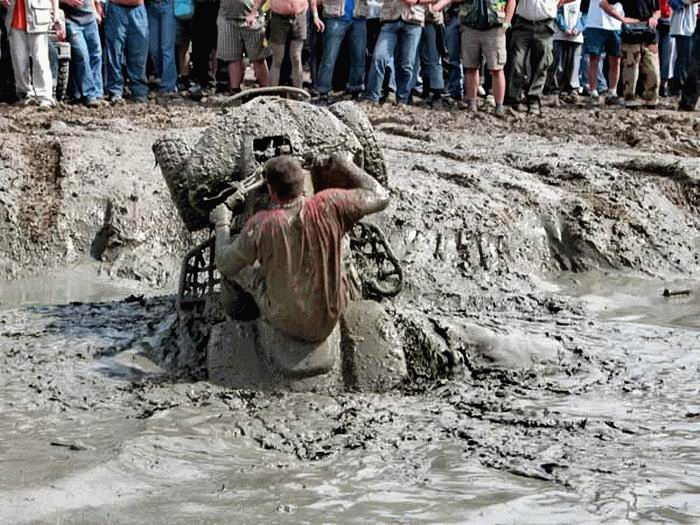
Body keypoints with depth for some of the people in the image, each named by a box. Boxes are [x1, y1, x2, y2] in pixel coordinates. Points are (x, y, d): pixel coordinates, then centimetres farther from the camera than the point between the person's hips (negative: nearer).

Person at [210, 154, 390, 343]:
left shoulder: (261, 225, -27)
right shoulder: (328, 206, -24)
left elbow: (225, 264, -12)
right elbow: (380, 197, -11)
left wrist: (222, 223, 5)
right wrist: (342, 164, -3)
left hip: (286, 322, -2)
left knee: (237, 263, 17)